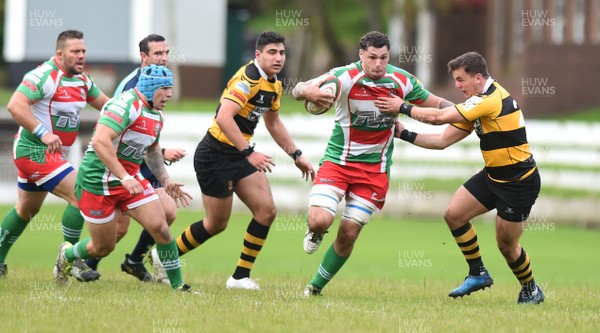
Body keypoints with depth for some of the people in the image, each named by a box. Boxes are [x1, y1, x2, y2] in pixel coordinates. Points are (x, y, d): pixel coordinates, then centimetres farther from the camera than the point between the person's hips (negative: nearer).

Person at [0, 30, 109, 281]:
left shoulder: (82, 80, 8)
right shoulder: (44, 76, -19)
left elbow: (105, 104, 22)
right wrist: (43, 133, -36)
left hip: (52, 153, 10)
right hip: (35, 150, -10)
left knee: (27, 209, 19)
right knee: (79, 196, -17)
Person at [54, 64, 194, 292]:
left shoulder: (156, 115, 9)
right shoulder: (126, 105, -22)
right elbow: (100, 141, -33)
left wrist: (165, 181, 17)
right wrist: (124, 177, -36)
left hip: (130, 179, 8)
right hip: (98, 181, -8)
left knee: (160, 227, -9)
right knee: (104, 247, 4)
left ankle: (178, 286, 0)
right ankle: (66, 255, 36)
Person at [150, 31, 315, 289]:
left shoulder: (274, 85, 9)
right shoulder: (249, 78, -21)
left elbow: (273, 123, 27)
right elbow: (224, 117, -32)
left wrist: (296, 155, 25)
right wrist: (249, 152, -33)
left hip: (239, 154, 9)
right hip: (216, 155, -9)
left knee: (266, 211, -2)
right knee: (217, 224, 1)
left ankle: (240, 277, 5)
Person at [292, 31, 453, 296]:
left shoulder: (401, 81, -7)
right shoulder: (345, 77, -18)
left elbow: (436, 104, 8)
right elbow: (298, 89, -25)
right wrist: (307, 92, -50)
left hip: (374, 169, 2)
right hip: (338, 161, -2)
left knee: (349, 233, 0)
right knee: (320, 220, -21)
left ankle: (316, 286, 22)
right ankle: (315, 233, 18)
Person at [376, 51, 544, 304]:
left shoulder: (491, 99, -24)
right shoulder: (476, 106, 7)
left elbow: (438, 117, -24)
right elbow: (443, 140, 10)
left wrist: (402, 108, -13)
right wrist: (405, 134, 4)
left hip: (519, 182, -9)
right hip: (492, 176, 9)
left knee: (506, 245, 1)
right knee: (454, 214, 0)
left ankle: (531, 290, 25)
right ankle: (478, 274, 13)